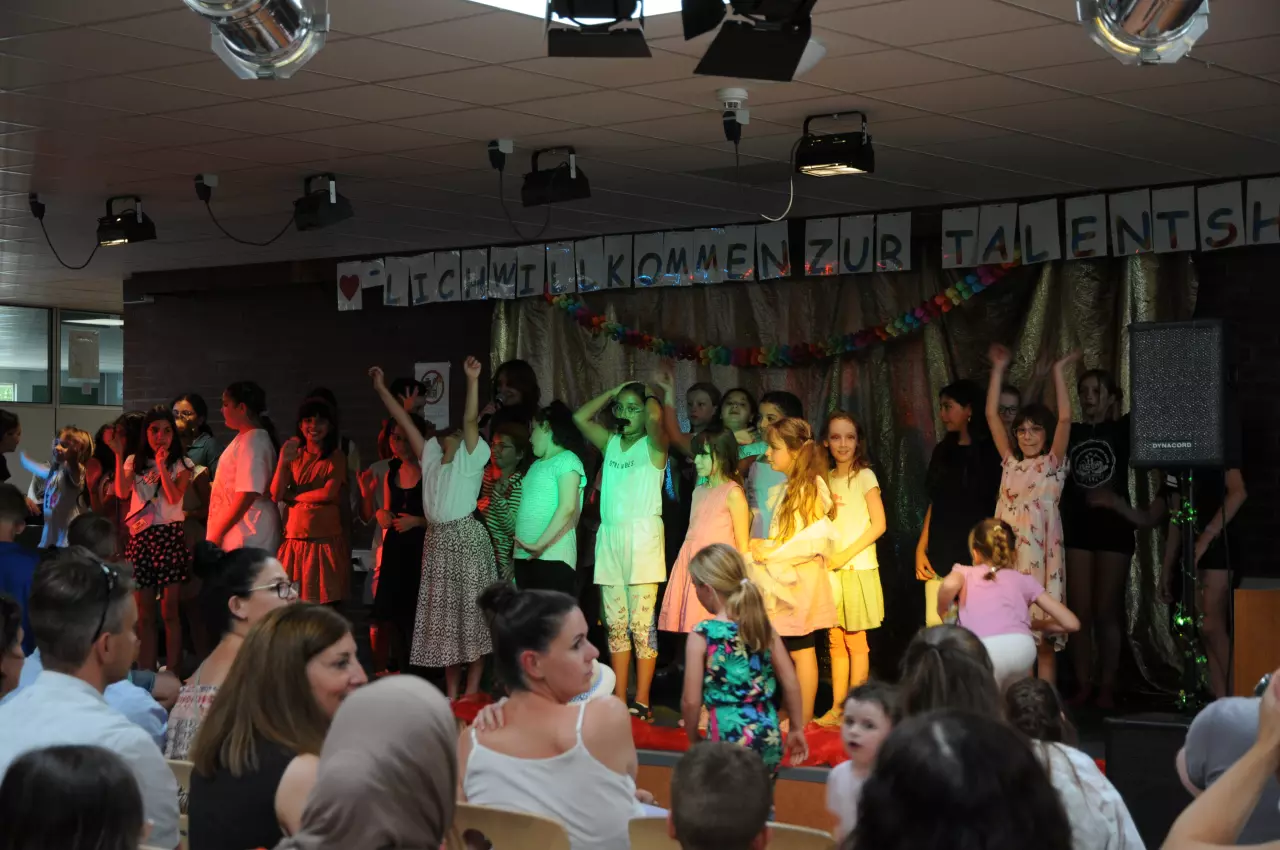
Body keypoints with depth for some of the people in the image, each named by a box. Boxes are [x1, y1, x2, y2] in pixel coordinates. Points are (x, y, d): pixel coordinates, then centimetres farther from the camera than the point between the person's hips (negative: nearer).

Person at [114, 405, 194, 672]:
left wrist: (162, 465, -11)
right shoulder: (134, 462, 12)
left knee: (169, 611, -5)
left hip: (170, 535, -3)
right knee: (144, 613, 5)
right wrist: (118, 456, -9)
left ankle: (172, 674, -3)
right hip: (140, 537, 3)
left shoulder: (181, 464, 5)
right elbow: (122, 493, -4)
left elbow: (174, 497, -9)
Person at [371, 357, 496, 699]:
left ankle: (471, 694, -1)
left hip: (466, 537, -6)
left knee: (470, 614, -4)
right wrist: (381, 389, 11)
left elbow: (470, 419, -16)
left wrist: (472, 380, -28)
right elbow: (405, 421, 13)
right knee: (444, 618, 8)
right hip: (437, 540, 7)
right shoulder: (431, 455, 14)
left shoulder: (470, 457, -2)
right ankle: (451, 695, 13)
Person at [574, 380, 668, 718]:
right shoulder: (610, 444, 16)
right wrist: (613, 391, 13)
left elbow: (655, 417, -20)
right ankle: (619, 699, 10)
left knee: (642, 624, -7)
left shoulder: (653, 446, 0)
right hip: (609, 536, 6)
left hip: (642, 535, -6)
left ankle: (642, 700, -4)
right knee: (615, 624, 6)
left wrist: (649, 400, 1)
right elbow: (580, 417, 13)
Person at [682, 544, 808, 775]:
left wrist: (694, 739, 9)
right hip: (769, 736, 5)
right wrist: (796, 728, 20)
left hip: (729, 738, -5)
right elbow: (791, 684, 8)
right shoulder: (763, 626, 6)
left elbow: (691, 701, -7)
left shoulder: (702, 634, -8)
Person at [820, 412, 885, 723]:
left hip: (857, 567, -5)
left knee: (855, 640, -1)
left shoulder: (864, 476, -4)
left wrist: (846, 555, -14)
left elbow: (879, 524, -10)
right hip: (831, 569, 5)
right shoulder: (826, 478, 10)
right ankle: (837, 707, 11)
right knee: (835, 640, 6)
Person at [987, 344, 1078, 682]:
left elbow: (1065, 419, -10)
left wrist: (1059, 371, -9)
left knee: (1042, 635, -2)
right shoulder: (1010, 462, 13)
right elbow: (991, 414, 10)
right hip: (1008, 554, 4)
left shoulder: (1053, 463, 3)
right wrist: (998, 369, 8)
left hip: (1040, 553, -4)